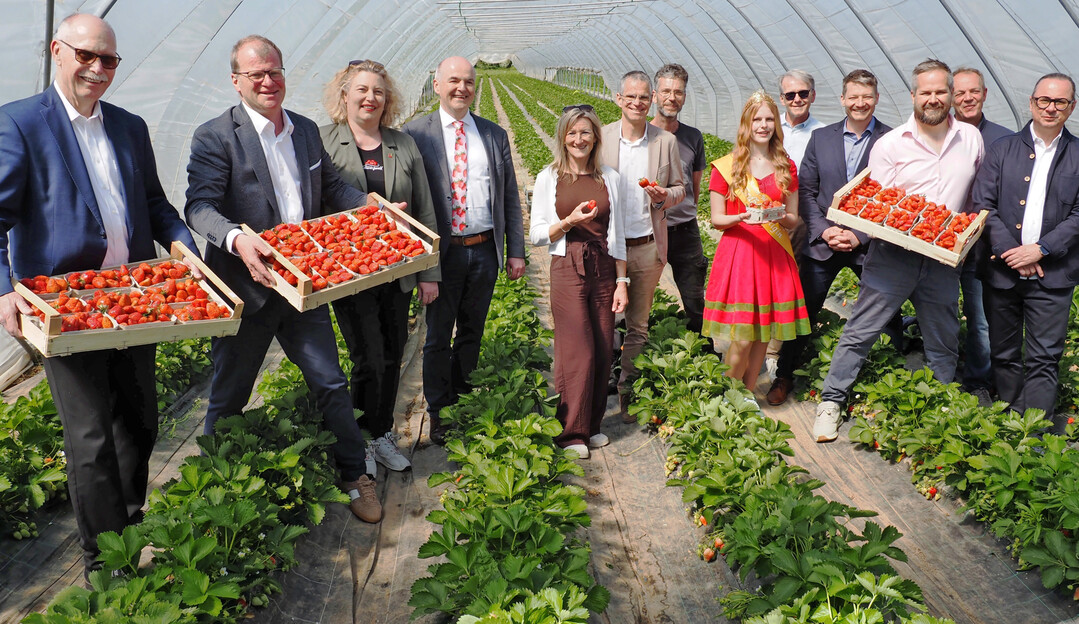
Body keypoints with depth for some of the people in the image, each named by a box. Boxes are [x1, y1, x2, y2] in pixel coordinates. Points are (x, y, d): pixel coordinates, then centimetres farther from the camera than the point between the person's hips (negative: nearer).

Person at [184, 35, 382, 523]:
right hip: (246, 288, -4)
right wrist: (236, 239, -38)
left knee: (331, 384, 10)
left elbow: (332, 189, 17)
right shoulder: (215, 136, -9)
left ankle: (355, 476, 26)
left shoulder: (306, 130, 10)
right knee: (228, 398, 13)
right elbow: (200, 206, -19)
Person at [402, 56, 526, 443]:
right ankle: (438, 412, 21)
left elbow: (509, 197, 10)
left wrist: (515, 251, 5)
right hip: (442, 251, -3)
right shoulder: (416, 134, -2)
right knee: (438, 336, 7)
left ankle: (460, 395, 32)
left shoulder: (494, 135, 8)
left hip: (485, 251, 3)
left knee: (472, 331, 15)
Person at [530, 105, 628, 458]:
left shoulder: (609, 178, 10)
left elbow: (617, 234, 11)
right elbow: (536, 235, 3)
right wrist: (569, 222, -14)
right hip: (567, 270, -3)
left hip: (604, 270, 3)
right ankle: (572, 432, 9)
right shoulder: (549, 178, 4)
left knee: (603, 351, 4)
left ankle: (592, 425, 20)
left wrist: (622, 282, 6)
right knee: (578, 351, -6)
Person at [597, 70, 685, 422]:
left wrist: (665, 195, -12)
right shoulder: (600, 138, 0)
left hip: (647, 247, 1)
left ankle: (627, 392, 23)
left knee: (638, 326, 10)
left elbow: (680, 188, 11)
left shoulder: (666, 142, 4)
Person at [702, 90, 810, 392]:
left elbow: (793, 218, 12)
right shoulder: (726, 167, 1)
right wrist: (741, 218, -19)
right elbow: (716, 219, 1)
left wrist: (780, 217, -11)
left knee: (763, 337, 5)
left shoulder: (786, 168, 11)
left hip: (775, 255, 4)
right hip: (737, 253, -3)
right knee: (741, 339, -8)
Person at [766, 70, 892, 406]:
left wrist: (860, 236, -12)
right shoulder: (821, 138, 6)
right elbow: (805, 190, 6)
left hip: (870, 243, -1)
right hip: (823, 242, 2)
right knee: (804, 311, 5)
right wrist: (824, 230, -7)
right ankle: (784, 376, 20)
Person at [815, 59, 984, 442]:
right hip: (893, 256, -3)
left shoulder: (972, 139, 8)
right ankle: (831, 403, 10)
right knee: (859, 334, -2)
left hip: (943, 260, 4)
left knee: (944, 346, 14)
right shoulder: (890, 144, -3)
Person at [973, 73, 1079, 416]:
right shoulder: (1002, 149, 7)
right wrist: (1012, 251, -11)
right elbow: (982, 204, -1)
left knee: (1044, 360, -2)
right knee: (1004, 355, 10)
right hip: (1002, 270, 1)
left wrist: (1041, 249, -14)